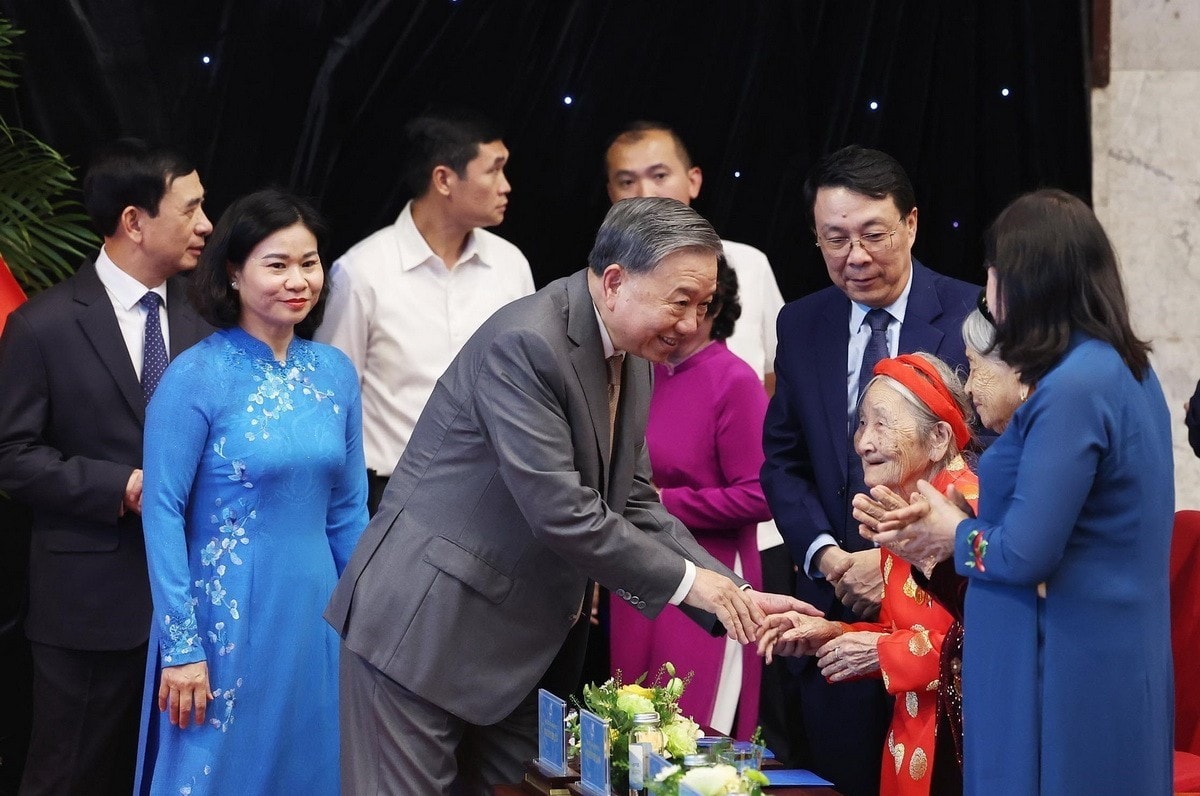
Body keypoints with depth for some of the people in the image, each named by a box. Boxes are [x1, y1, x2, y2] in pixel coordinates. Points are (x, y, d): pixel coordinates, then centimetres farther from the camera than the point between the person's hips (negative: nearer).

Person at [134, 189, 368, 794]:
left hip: (315, 614, 5)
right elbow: (162, 512, -12)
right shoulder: (196, 376, -12)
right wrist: (181, 645, -14)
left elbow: (347, 509, 11)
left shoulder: (335, 372, 4)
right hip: (225, 615, -5)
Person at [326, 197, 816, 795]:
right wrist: (685, 581, -18)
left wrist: (737, 595, -2)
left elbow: (633, 504, 9)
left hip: (526, 643, 9)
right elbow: (560, 511, -26)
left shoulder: (630, 361, 7)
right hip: (426, 626, -9)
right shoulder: (524, 344, -22)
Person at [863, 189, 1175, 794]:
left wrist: (955, 533, -2)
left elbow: (1025, 555, -21)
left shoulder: (1072, 390, -19)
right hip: (1118, 664, 9)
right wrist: (958, 528, 9)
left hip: (1067, 674, -9)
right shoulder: (1126, 369, 10)